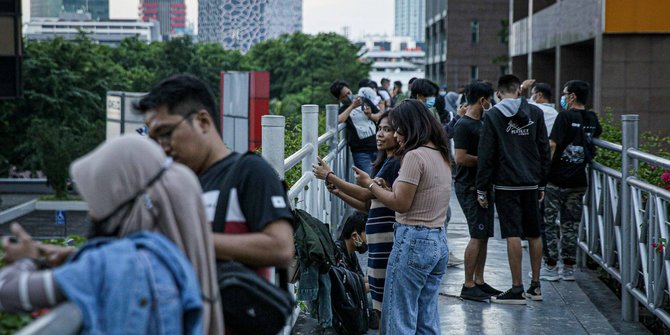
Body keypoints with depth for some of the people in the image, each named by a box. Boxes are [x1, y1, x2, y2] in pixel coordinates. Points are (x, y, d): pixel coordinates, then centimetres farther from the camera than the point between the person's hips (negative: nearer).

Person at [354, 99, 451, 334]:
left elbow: (401, 203, -15)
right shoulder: (441, 156, 14)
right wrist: (384, 188, 11)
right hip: (439, 242, 9)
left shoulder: (414, 156, -14)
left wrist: (370, 185, -3)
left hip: (413, 241, -9)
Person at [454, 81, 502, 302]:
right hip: (469, 187, -10)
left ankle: (478, 281, 18)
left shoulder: (479, 123, 16)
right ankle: (468, 286, -5)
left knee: (483, 236, 11)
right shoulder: (463, 125, -14)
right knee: (478, 236, -10)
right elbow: (460, 158, -22)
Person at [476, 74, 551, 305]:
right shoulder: (535, 113, 5)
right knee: (534, 235, 12)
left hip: (506, 184, -4)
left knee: (513, 235, -5)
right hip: (531, 184, 4)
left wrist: (482, 189, -1)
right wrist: (542, 184, 15)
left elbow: (486, 155, -6)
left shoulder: (493, 116, -4)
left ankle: (517, 289, -5)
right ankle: (535, 286, 19)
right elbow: (544, 150, 8)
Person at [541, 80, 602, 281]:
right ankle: (568, 268, 15)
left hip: (557, 179, -6)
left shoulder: (565, 117, -13)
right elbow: (597, 135, 27)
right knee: (571, 225, 13)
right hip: (579, 180, 6)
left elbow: (552, 145, -19)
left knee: (548, 223, 4)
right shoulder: (592, 119, 6)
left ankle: (550, 267, 5)